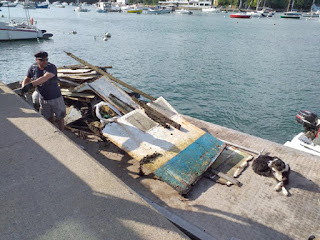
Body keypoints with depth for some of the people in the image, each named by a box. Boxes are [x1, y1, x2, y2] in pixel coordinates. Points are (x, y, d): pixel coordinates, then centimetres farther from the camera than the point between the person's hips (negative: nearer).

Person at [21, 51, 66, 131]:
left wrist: (30, 84, -49)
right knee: (49, 118, 20)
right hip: (43, 99, 4)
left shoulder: (52, 67, -23)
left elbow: (44, 78, -39)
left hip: (55, 98, -4)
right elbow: (27, 79, 5)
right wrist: (23, 87, -15)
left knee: (60, 118, 10)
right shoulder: (33, 67, -7)